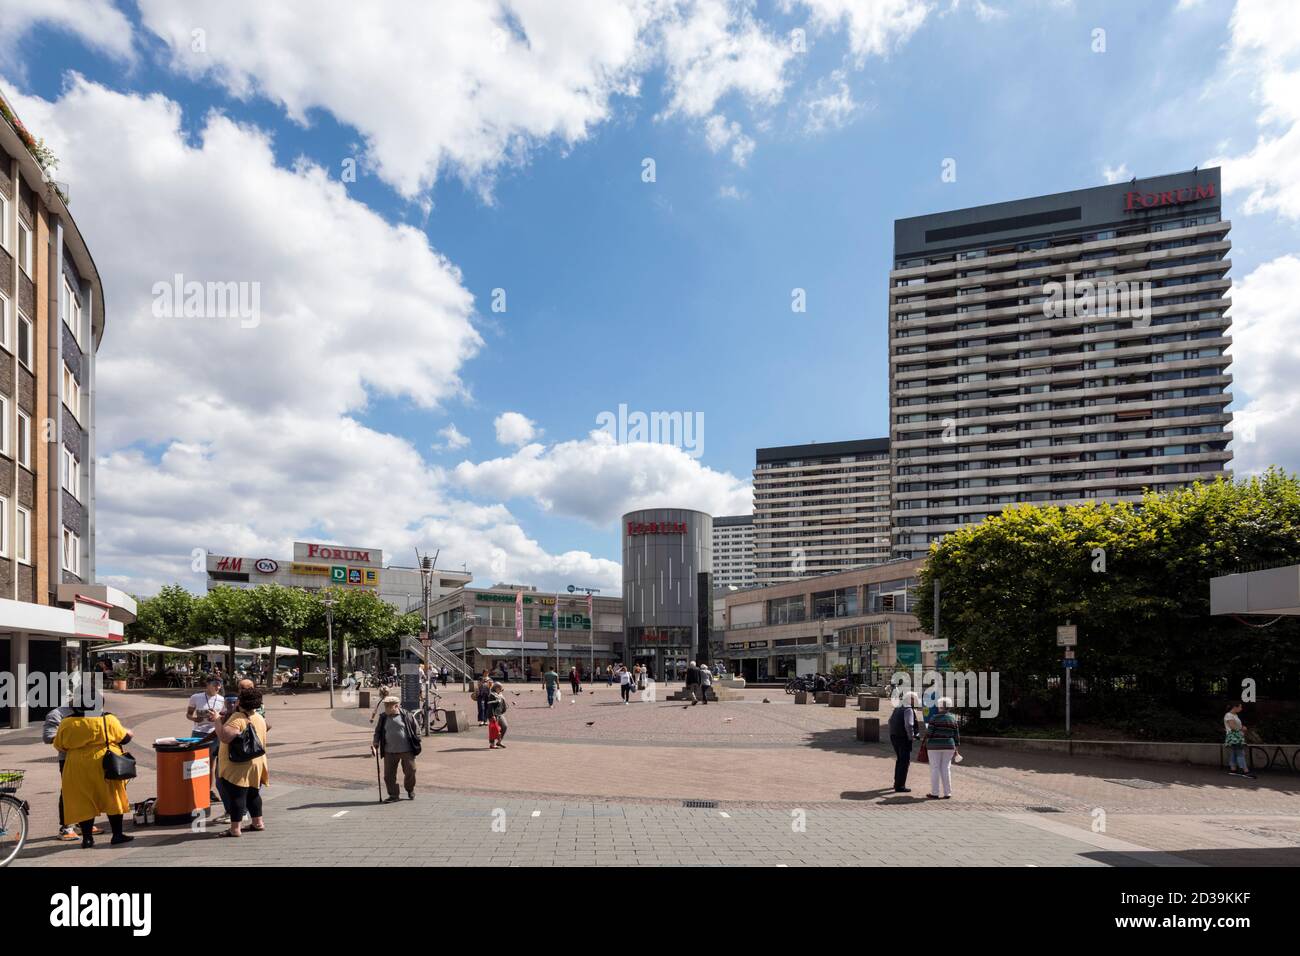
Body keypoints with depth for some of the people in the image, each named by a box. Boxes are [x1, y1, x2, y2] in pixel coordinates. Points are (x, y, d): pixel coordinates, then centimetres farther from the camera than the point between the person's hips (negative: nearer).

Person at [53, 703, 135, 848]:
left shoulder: (66, 723, -1)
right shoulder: (108, 720, -8)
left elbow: (59, 747, 8)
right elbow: (124, 738, 0)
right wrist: (129, 733, 21)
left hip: (77, 769, 2)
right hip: (105, 766, -2)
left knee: (84, 803, 10)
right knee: (113, 800, 8)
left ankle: (87, 837, 12)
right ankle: (117, 835, 11)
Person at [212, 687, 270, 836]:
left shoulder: (237, 717, -18)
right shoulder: (260, 718, 9)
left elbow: (224, 737, -30)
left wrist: (218, 720, -17)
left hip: (238, 765, -8)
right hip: (256, 764, 9)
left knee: (236, 795, -2)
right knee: (253, 793, 18)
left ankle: (235, 828, 0)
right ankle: (258, 823, 26)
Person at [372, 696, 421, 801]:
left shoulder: (407, 716, -6)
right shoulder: (383, 718, 5)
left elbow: (416, 730, 1)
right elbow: (378, 731, 13)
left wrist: (418, 743, -1)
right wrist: (375, 742, -3)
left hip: (407, 750, -3)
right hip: (389, 752, 3)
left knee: (410, 772, 5)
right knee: (389, 775, 1)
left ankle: (410, 790, 31)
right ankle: (394, 795, 16)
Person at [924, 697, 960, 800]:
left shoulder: (934, 718, -11)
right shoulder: (953, 718, 1)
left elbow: (929, 733, -11)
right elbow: (956, 735, 4)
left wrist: (926, 744, 3)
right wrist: (955, 748, 12)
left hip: (935, 746, -4)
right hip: (948, 746, 4)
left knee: (935, 769, 2)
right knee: (946, 769, 9)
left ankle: (934, 793, 4)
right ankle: (948, 793, 8)